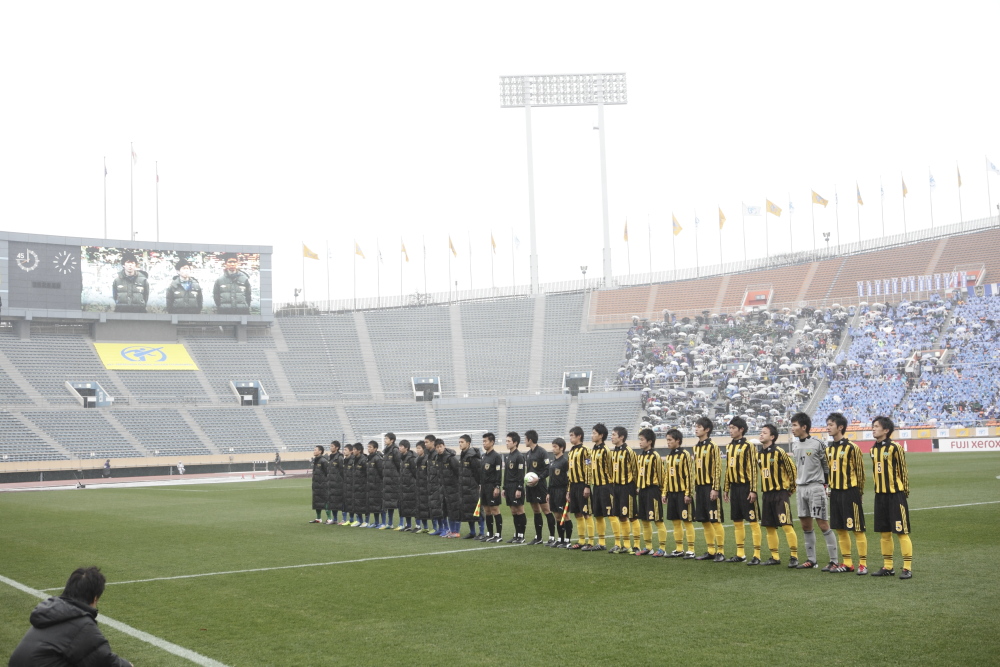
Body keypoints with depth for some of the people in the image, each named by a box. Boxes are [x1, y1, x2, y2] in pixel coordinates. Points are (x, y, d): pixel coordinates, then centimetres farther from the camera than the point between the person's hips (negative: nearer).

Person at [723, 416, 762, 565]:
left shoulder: (748, 446, -9)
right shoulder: (729, 447, 13)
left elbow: (753, 469, -12)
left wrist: (753, 490, -16)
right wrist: (726, 489, 17)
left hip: (745, 487, -8)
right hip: (734, 487, 8)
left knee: (753, 520, -4)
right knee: (737, 521, 11)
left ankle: (757, 555, -3)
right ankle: (740, 554, 20)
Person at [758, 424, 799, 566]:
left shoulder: (779, 452, -12)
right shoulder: (760, 454, 9)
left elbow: (792, 469, -8)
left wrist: (791, 488, -1)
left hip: (780, 493, -8)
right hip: (767, 494, 8)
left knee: (786, 525, -11)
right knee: (769, 526, 9)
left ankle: (794, 557, -5)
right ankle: (775, 557, 18)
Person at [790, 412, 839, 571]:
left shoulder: (817, 444, -11)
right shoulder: (795, 445, 10)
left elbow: (827, 466, -5)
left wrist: (824, 484, -4)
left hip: (815, 487, -7)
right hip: (801, 488, 7)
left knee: (823, 524, -8)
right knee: (805, 524, 9)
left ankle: (834, 561, -4)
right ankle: (811, 559, 18)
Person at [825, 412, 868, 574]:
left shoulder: (851, 447, -11)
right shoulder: (829, 449, 10)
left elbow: (860, 470, -7)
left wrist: (858, 491, -4)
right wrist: (830, 487, 12)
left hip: (850, 492, -7)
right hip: (835, 492, 8)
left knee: (857, 529, -4)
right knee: (840, 529, 11)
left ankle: (863, 564, 2)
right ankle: (847, 563, 19)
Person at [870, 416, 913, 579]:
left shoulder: (894, 447, -10)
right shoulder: (874, 449, 10)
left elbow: (903, 470, -7)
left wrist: (905, 491, -6)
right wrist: (878, 488, 15)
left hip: (895, 495, -7)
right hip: (880, 495, 7)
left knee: (902, 532, -4)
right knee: (884, 533, 11)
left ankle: (907, 568, -1)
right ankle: (888, 567, 20)